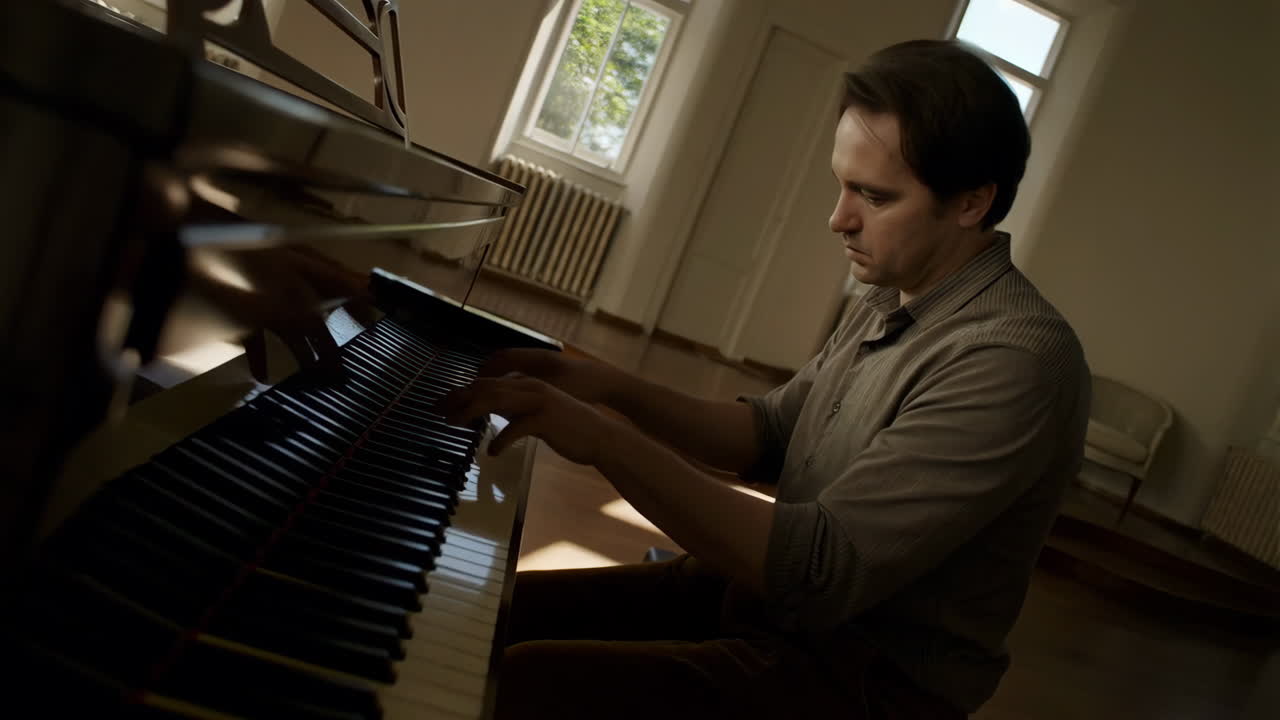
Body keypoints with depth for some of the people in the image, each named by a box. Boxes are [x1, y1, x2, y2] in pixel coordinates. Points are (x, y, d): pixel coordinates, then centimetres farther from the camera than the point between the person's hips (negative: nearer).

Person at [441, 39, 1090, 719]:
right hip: (766, 589, 8)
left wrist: (603, 439, -29)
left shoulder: (1016, 359, -24)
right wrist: (612, 388, -6)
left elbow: (821, 568, -31)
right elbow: (769, 434, 9)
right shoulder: (892, 301, 6)